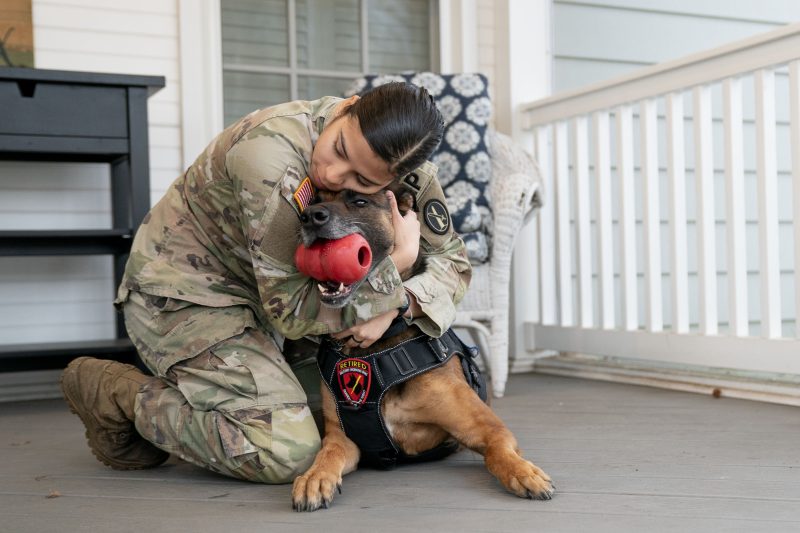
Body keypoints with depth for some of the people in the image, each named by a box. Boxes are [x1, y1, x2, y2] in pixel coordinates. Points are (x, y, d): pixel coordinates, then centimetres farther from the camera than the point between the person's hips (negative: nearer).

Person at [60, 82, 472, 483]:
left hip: (265, 294, 8)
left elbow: (453, 261, -4)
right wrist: (400, 261, -30)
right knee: (287, 453, -20)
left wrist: (397, 304, -24)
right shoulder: (271, 150, -35)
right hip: (182, 293, -7)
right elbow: (291, 310, -30)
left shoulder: (404, 167, -14)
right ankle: (114, 393, -2)